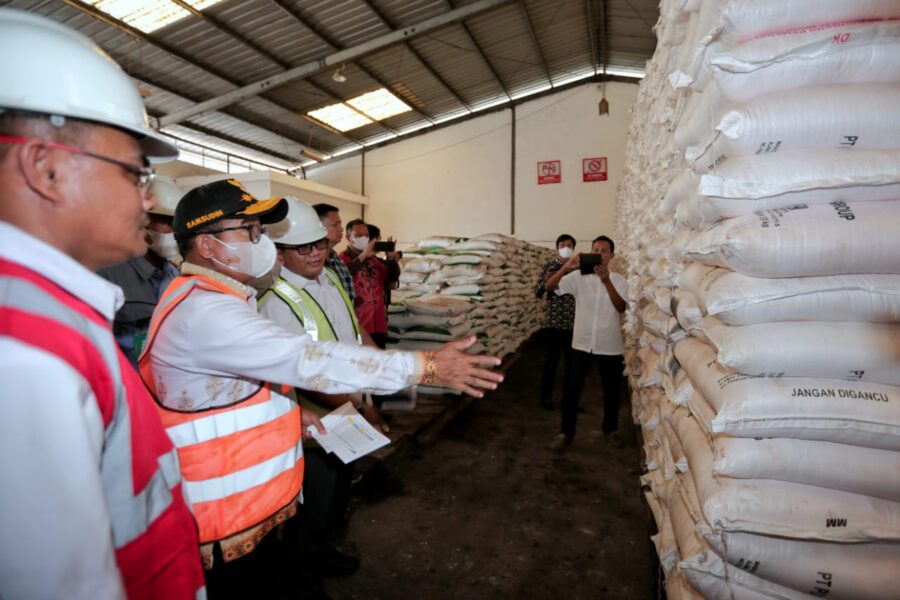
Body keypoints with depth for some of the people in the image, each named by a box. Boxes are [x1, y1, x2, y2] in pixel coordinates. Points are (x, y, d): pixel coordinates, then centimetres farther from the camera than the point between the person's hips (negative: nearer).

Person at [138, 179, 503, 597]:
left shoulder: (208, 298, 10)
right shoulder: (204, 310, -27)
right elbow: (308, 359, -35)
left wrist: (288, 410, 4)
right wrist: (426, 366, -33)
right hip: (224, 513, -9)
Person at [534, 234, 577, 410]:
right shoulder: (549, 266, 2)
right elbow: (538, 293, 0)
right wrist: (546, 280, -18)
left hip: (573, 322, 2)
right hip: (553, 321, -2)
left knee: (571, 360, 8)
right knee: (552, 359, 2)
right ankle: (546, 396, 15)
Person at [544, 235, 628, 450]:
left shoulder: (619, 280, 0)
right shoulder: (578, 277, -2)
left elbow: (621, 308, -16)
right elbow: (550, 287, -14)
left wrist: (606, 281, -28)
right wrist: (566, 267, -30)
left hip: (610, 345, 1)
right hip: (582, 343, 0)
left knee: (612, 390, 14)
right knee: (571, 389, 2)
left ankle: (610, 429, 36)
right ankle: (566, 432, 17)